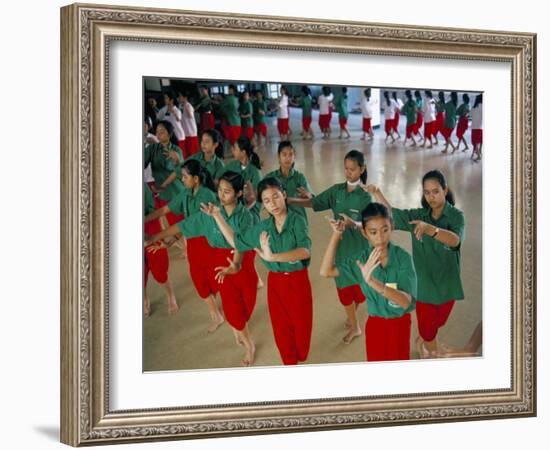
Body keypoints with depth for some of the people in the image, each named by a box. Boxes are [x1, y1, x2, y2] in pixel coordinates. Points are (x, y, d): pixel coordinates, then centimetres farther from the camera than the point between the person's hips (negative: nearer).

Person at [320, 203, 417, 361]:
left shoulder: (403, 257, -20)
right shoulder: (362, 259, -11)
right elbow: (326, 271, -10)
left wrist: (373, 282, -44)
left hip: (400, 324, -2)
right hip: (375, 324, 2)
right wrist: (336, 235, -14)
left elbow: (406, 301, -29)